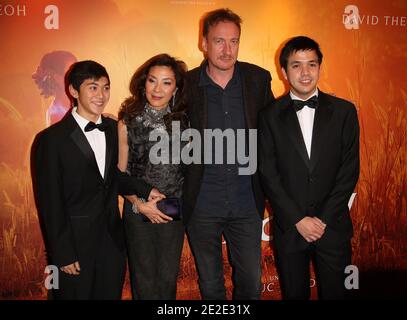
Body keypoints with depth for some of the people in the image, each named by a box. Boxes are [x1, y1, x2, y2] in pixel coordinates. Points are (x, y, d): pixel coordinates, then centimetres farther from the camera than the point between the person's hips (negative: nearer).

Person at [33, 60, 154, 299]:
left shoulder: (113, 129, 4)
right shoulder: (52, 139, -12)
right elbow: (50, 203, -10)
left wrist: (145, 190, -6)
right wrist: (63, 255, -10)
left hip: (112, 241, 5)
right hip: (75, 244, -4)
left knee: (112, 294, 17)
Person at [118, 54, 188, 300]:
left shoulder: (183, 121, -2)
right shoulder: (127, 123, -6)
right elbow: (120, 173, -3)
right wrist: (140, 203, -12)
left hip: (174, 211, 2)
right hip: (139, 213, -1)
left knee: (168, 278, 16)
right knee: (145, 282, 13)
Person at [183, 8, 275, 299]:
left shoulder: (259, 79, -1)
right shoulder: (186, 85, -7)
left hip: (247, 204, 1)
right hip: (202, 206, -1)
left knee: (251, 284, 13)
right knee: (210, 286, 16)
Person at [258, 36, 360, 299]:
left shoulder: (344, 111, 1)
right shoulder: (270, 116, -1)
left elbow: (350, 170, -2)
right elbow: (268, 174, -4)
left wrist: (323, 219, -9)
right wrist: (298, 220, -10)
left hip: (333, 226, 0)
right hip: (289, 227, 0)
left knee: (334, 292, 12)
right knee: (294, 293, 13)